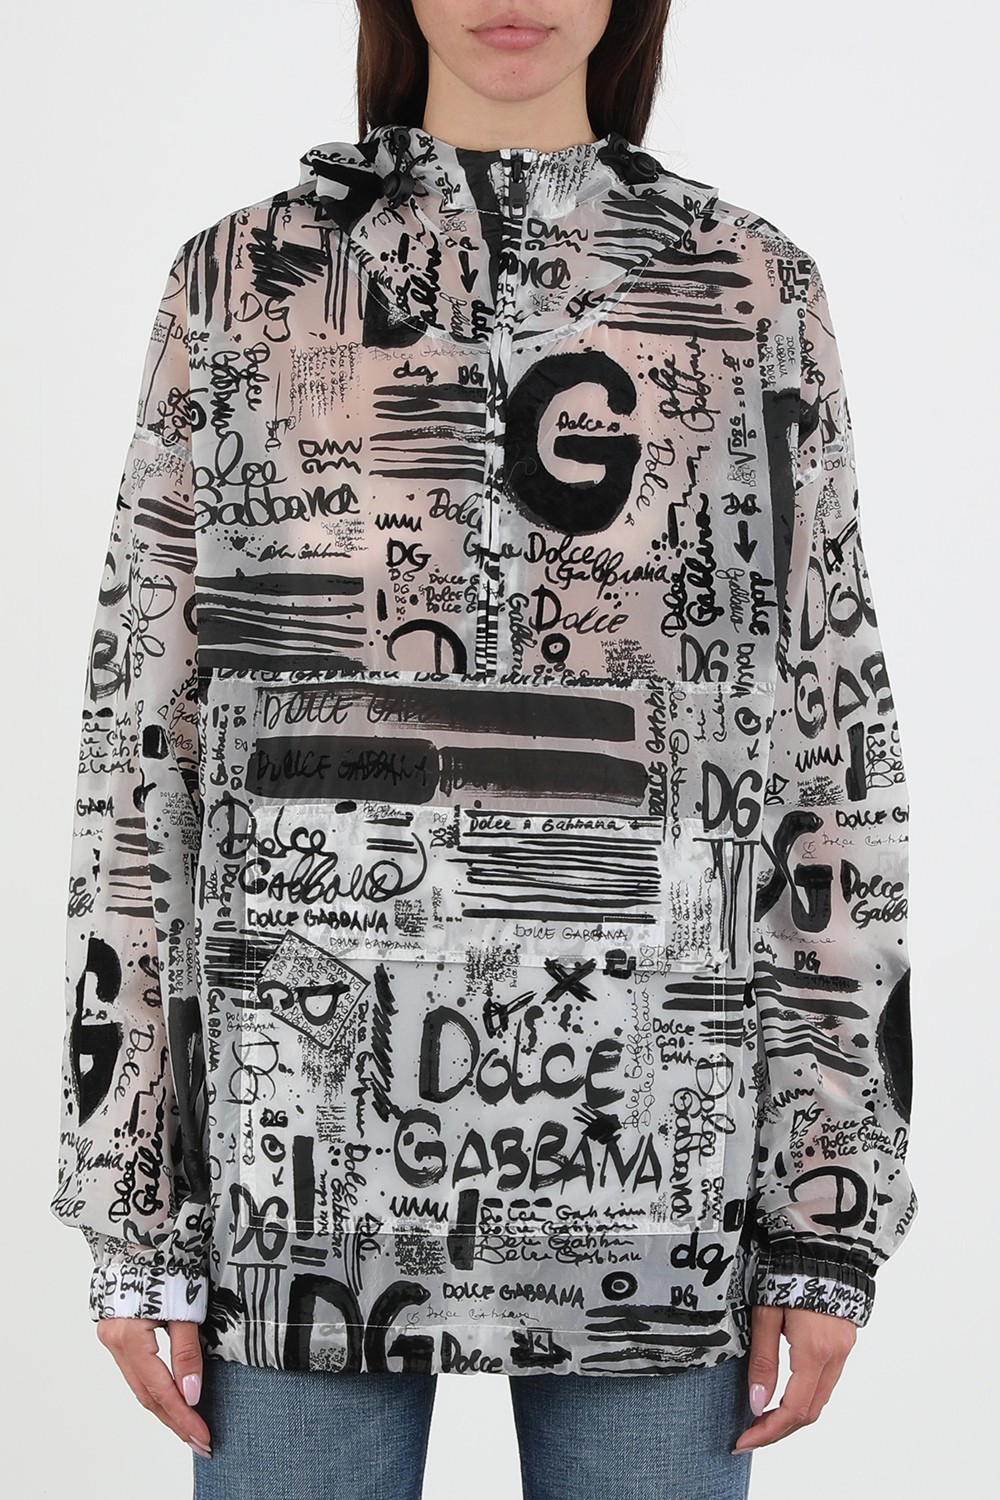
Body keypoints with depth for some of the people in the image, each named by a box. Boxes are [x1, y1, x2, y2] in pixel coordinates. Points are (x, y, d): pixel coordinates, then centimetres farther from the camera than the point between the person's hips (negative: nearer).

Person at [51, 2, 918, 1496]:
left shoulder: (756, 290, 5)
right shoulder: (236, 284, 4)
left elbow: (833, 750, 4)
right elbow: (146, 740, 3)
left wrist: (835, 1211, 1)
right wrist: (134, 1215, 0)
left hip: (653, 1157, 0)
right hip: (310, 1146, 0)